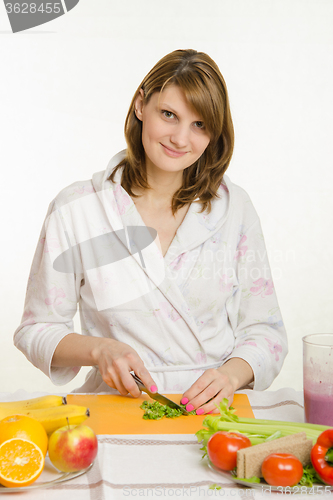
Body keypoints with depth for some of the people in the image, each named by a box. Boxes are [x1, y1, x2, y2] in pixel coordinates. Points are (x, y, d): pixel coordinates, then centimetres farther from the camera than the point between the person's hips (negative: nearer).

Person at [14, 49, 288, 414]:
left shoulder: (233, 207, 3)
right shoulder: (74, 210, -2)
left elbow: (265, 330, 7)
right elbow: (36, 330, 5)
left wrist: (233, 373, -13)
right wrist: (99, 349, -14)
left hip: (215, 411, 2)